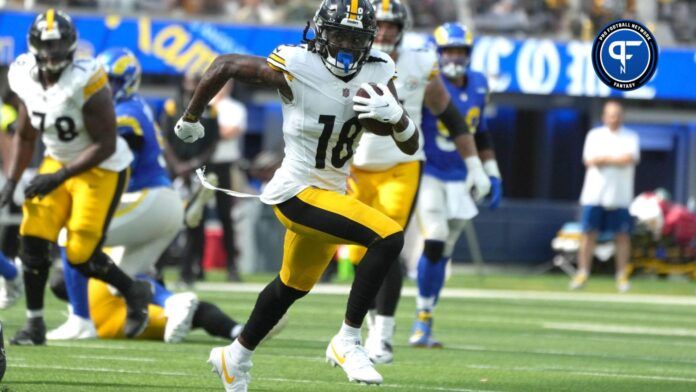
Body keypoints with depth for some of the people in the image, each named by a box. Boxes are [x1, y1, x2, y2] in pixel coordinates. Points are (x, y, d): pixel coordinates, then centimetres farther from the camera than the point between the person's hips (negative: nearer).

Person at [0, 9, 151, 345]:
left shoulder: (86, 84, -27)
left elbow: (105, 145, -23)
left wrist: (60, 177, -26)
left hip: (101, 169, -6)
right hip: (58, 162, 6)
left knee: (81, 255, -9)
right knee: (33, 239, -8)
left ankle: (134, 293, 18)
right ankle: (34, 323, 3)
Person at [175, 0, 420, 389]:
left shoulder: (378, 72, -5)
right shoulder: (297, 67, -21)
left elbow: (411, 145, -4)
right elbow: (225, 66, -7)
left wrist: (394, 114, -27)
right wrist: (191, 119, 5)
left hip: (331, 192, 8)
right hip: (298, 192, -8)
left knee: (292, 286, 27)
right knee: (389, 238, -25)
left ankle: (236, 357, 48)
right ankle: (348, 342, -15)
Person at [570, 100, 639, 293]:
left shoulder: (630, 137, 7)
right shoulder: (594, 135, 8)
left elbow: (629, 159, -11)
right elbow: (590, 160, -6)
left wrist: (604, 159, -8)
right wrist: (617, 160, -9)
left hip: (620, 196, 0)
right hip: (594, 195, 0)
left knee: (622, 235, -2)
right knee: (589, 233, -3)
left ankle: (622, 276, 4)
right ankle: (582, 273, 2)